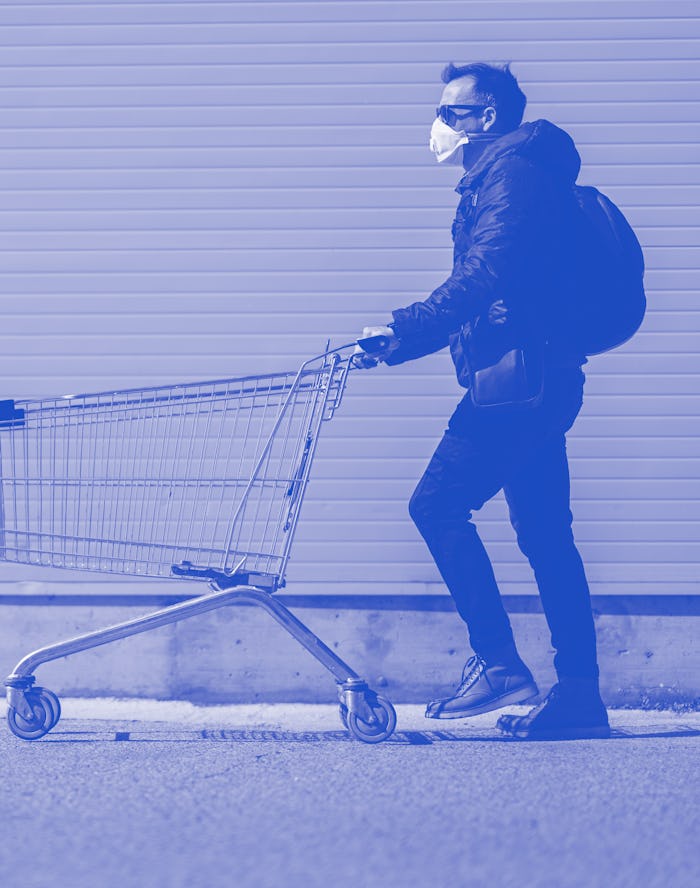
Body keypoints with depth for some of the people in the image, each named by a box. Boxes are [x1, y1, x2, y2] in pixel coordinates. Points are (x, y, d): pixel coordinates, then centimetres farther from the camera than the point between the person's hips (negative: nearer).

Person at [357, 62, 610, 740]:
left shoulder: (512, 169, -8)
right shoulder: (502, 175, 24)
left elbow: (483, 276, -21)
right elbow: (481, 292, 24)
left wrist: (402, 329, -18)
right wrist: (397, 341, 18)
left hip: (518, 374, -10)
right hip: (541, 378, 10)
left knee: (439, 504, -11)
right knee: (545, 534, 8)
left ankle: (497, 664, -9)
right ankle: (579, 697, 7)